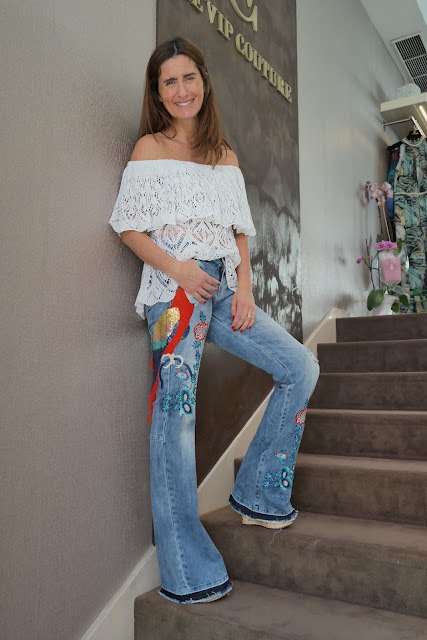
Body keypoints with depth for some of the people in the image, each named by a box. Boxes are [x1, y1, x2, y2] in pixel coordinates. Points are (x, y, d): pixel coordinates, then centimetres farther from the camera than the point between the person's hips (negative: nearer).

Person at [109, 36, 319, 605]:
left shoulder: (225, 154, 20)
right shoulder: (149, 148, 6)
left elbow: (241, 229, 16)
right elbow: (129, 226, -2)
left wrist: (244, 286, 1)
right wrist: (177, 268, -16)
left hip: (224, 287, 6)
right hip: (174, 288, -6)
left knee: (301, 367, 0)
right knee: (176, 413, -11)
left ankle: (258, 495, 12)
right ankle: (186, 571, -1)